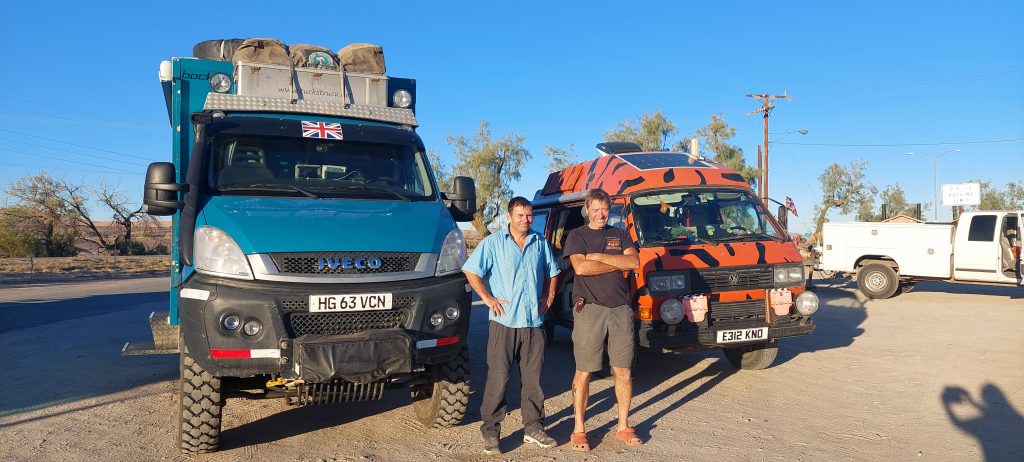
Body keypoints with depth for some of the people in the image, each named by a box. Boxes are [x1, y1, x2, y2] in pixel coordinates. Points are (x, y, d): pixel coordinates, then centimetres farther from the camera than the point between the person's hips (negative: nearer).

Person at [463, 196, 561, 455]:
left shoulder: (540, 243, 11)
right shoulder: (493, 243, 0)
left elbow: (552, 272, 25)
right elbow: (471, 271, -2)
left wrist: (548, 297, 11)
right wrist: (488, 299, -8)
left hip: (534, 322, 4)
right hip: (504, 321, -4)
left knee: (533, 377, 9)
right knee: (498, 377, -2)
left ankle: (533, 427, 21)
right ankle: (491, 431, 8)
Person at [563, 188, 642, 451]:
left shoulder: (620, 235, 15)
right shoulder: (577, 236, 6)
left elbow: (634, 262, -2)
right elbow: (580, 267, -12)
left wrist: (598, 256, -8)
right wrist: (618, 263, -5)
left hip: (620, 308, 3)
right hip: (589, 309, -3)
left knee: (623, 371, 7)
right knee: (584, 372, 1)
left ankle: (623, 427, 21)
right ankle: (579, 430, 12)